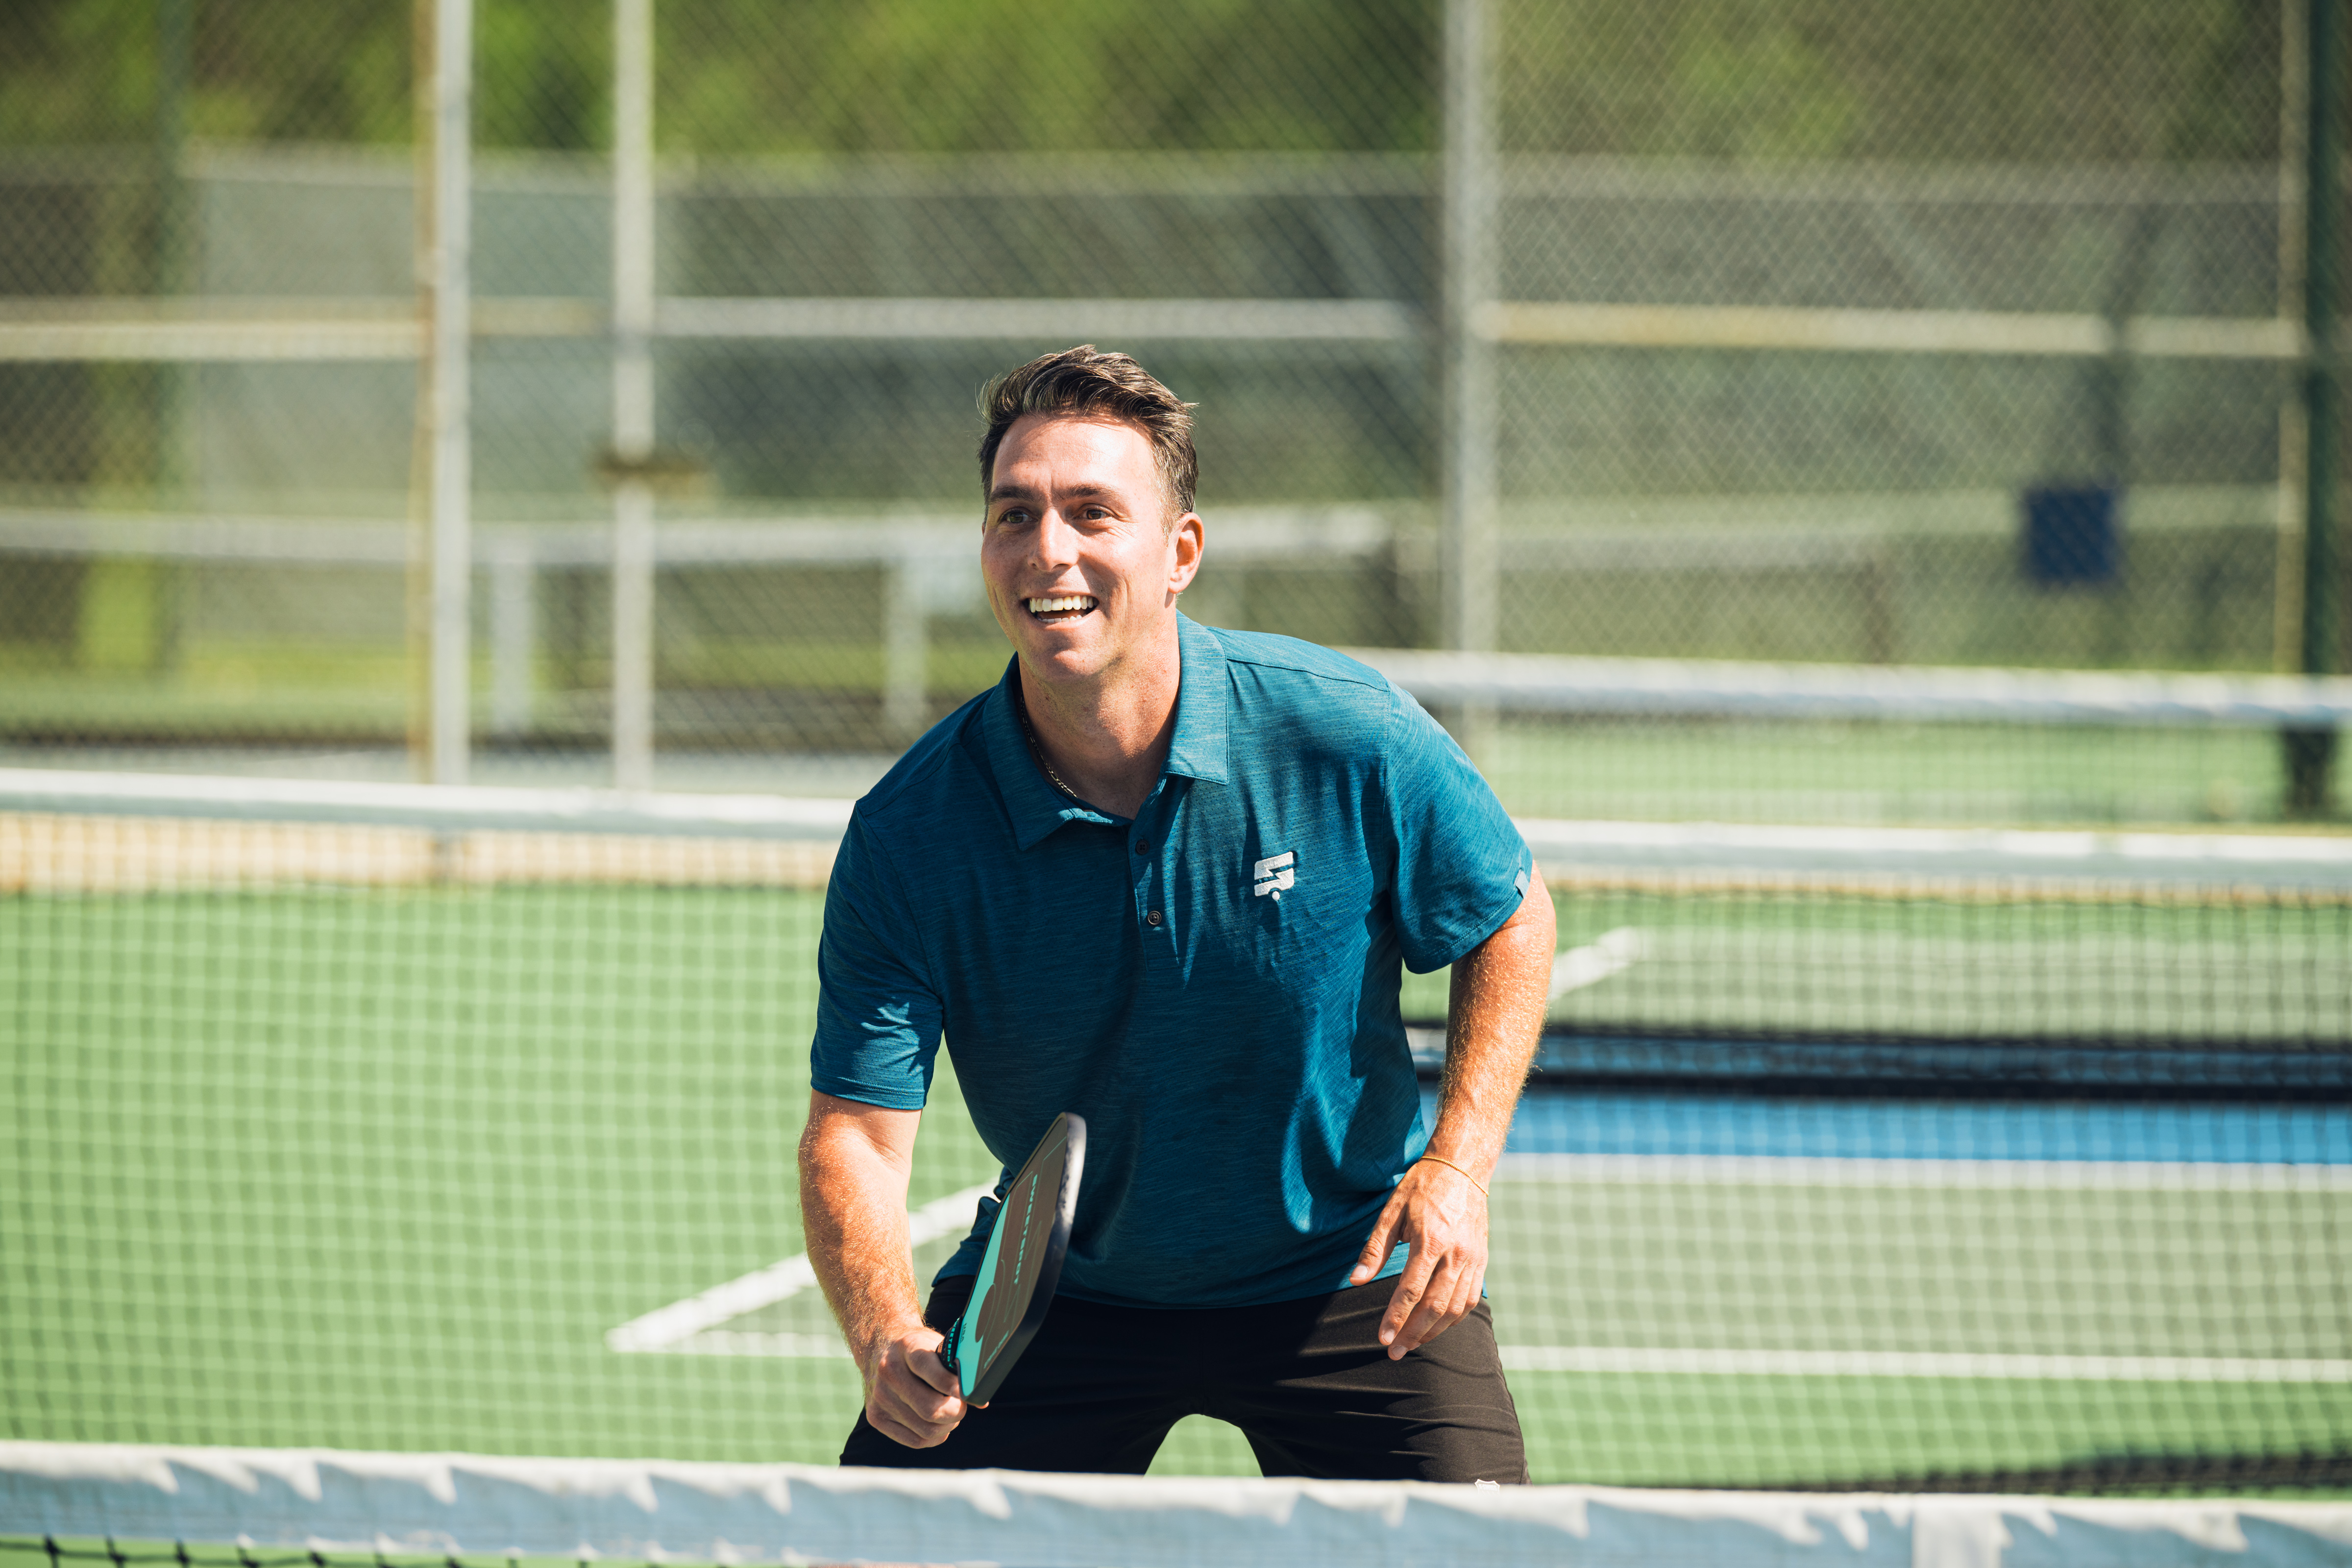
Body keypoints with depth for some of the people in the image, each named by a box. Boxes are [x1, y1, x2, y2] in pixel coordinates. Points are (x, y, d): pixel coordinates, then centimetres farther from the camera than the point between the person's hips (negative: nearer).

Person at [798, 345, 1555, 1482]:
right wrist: (886, 1339, -39)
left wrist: (1458, 1167, -15)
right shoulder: (909, 835, -20)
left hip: (1348, 1284, 0)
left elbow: (1510, 921, -1)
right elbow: (853, 1131, -20)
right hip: (1052, 1294, 0)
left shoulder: (1350, 738, -19)